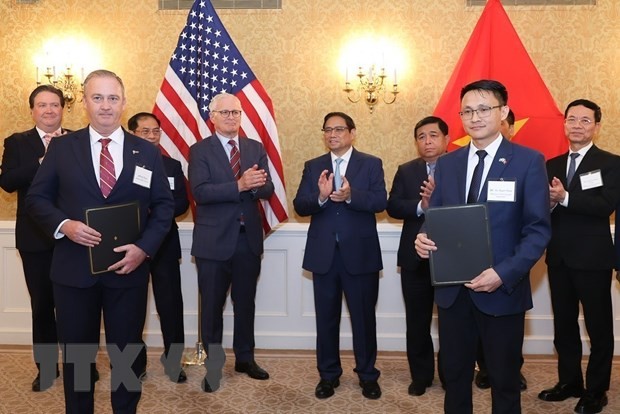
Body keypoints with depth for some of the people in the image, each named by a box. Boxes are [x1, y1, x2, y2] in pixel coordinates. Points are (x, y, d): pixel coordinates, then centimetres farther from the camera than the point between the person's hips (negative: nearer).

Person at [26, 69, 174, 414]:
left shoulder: (147, 152, 3)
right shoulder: (61, 147, 3)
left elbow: (164, 205, 3)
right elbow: (37, 198, 4)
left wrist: (145, 247, -11)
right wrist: (64, 225, -16)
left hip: (129, 268, 0)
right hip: (74, 268, 0)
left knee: (127, 352, 13)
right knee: (76, 353, 15)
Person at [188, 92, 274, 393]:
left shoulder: (256, 148, 7)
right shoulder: (199, 150, -5)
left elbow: (267, 190, -1)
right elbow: (200, 192, -18)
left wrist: (255, 185, -24)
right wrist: (239, 186, -28)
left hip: (249, 238, 4)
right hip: (214, 239, -3)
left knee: (246, 302, 16)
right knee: (212, 305, 8)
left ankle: (245, 358, 33)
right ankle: (213, 365, 23)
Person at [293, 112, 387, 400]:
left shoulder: (371, 164, 1)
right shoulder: (313, 167, 7)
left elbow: (380, 202, -11)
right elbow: (299, 206, -3)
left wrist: (350, 196, -28)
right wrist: (320, 197, -23)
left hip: (360, 252, -2)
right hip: (323, 253, 2)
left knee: (364, 316, 9)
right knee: (326, 317, 11)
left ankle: (367, 375, 26)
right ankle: (328, 374, 27)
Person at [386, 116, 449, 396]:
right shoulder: (406, 171, 6)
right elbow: (392, 206, -6)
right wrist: (421, 206, -21)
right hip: (415, 257, 2)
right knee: (417, 320, 12)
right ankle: (421, 375, 28)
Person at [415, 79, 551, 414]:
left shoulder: (528, 161, -5)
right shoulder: (446, 163, 8)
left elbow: (538, 230, -9)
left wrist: (504, 273, -21)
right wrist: (423, 238, -14)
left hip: (503, 290, -3)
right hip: (452, 289, 3)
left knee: (504, 380, 15)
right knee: (454, 375, 16)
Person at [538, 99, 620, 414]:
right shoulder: (551, 165, 11)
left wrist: (565, 198, -28)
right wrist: (548, 202, -16)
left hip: (592, 258, -5)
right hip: (559, 257, 5)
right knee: (563, 324, 15)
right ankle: (569, 381, 30)